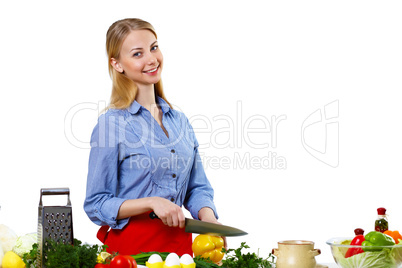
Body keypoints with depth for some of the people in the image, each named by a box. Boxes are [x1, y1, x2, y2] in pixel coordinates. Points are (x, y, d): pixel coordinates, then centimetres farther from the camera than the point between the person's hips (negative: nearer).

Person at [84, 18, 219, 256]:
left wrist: (208, 218, -7)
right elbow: (96, 205, -9)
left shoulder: (180, 121, 8)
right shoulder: (111, 123, -9)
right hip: (131, 244, -5)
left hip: (180, 242, 5)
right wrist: (152, 202, -20)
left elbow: (197, 188, 12)